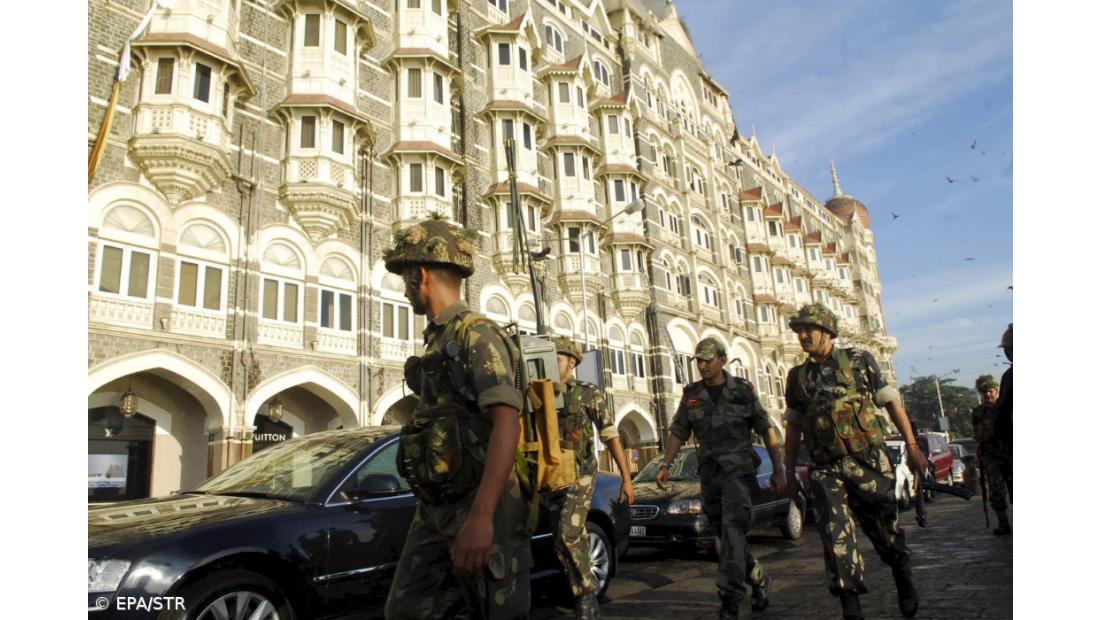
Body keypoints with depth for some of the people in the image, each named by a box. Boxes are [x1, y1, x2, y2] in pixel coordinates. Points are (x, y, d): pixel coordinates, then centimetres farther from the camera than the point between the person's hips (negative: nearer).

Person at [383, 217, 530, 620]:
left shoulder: (476, 333, -13)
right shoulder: (437, 341, 16)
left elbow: (507, 424, -24)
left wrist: (481, 516, -32)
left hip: (480, 506, -8)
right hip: (433, 507, 9)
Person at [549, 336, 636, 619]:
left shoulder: (589, 393, -5)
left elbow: (611, 437, -4)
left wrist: (627, 479, -6)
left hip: (580, 476, -4)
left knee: (569, 534, -20)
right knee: (563, 543, 7)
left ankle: (587, 591, 1)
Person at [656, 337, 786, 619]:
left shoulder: (743, 390, -1)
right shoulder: (691, 394, 6)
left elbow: (767, 430, 1)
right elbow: (678, 432, 7)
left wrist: (778, 470, -2)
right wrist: (665, 465, -3)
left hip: (737, 469, -4)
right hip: (709, 473, 4)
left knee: (732, 531, -15)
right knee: (727, 536, 11)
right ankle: (759, 579, 33)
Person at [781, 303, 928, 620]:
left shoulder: (860, 360, 3)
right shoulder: (797, 376, 10)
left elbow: (891, 401, 5)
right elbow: (794, 427, 15)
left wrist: (912, 446, -2)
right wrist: (789, 472, 15)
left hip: (868, 461, -1)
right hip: (826, 470, 2)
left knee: (885, 529, 11)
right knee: (836, 536, -8)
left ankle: (904, 581, 39)